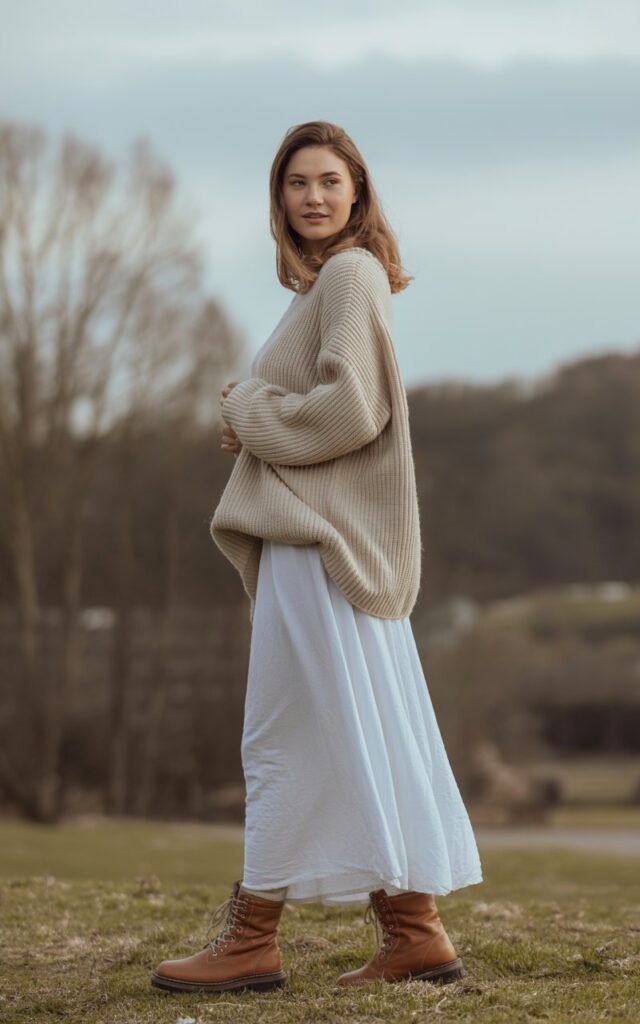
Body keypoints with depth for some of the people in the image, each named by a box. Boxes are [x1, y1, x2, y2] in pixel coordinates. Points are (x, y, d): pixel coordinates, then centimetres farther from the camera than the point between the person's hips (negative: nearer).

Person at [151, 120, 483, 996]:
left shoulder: (349, 274, -10)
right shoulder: (329, 280, 20)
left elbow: (350, 408, -21)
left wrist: (248, 410, -8)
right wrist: (256, 415, 7)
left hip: (322, 537, -10)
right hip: (322, 531, 10)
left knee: (287, 737, -5)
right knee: (370, 734, 8)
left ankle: (252, 937, 0)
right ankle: (415, 930, 10)